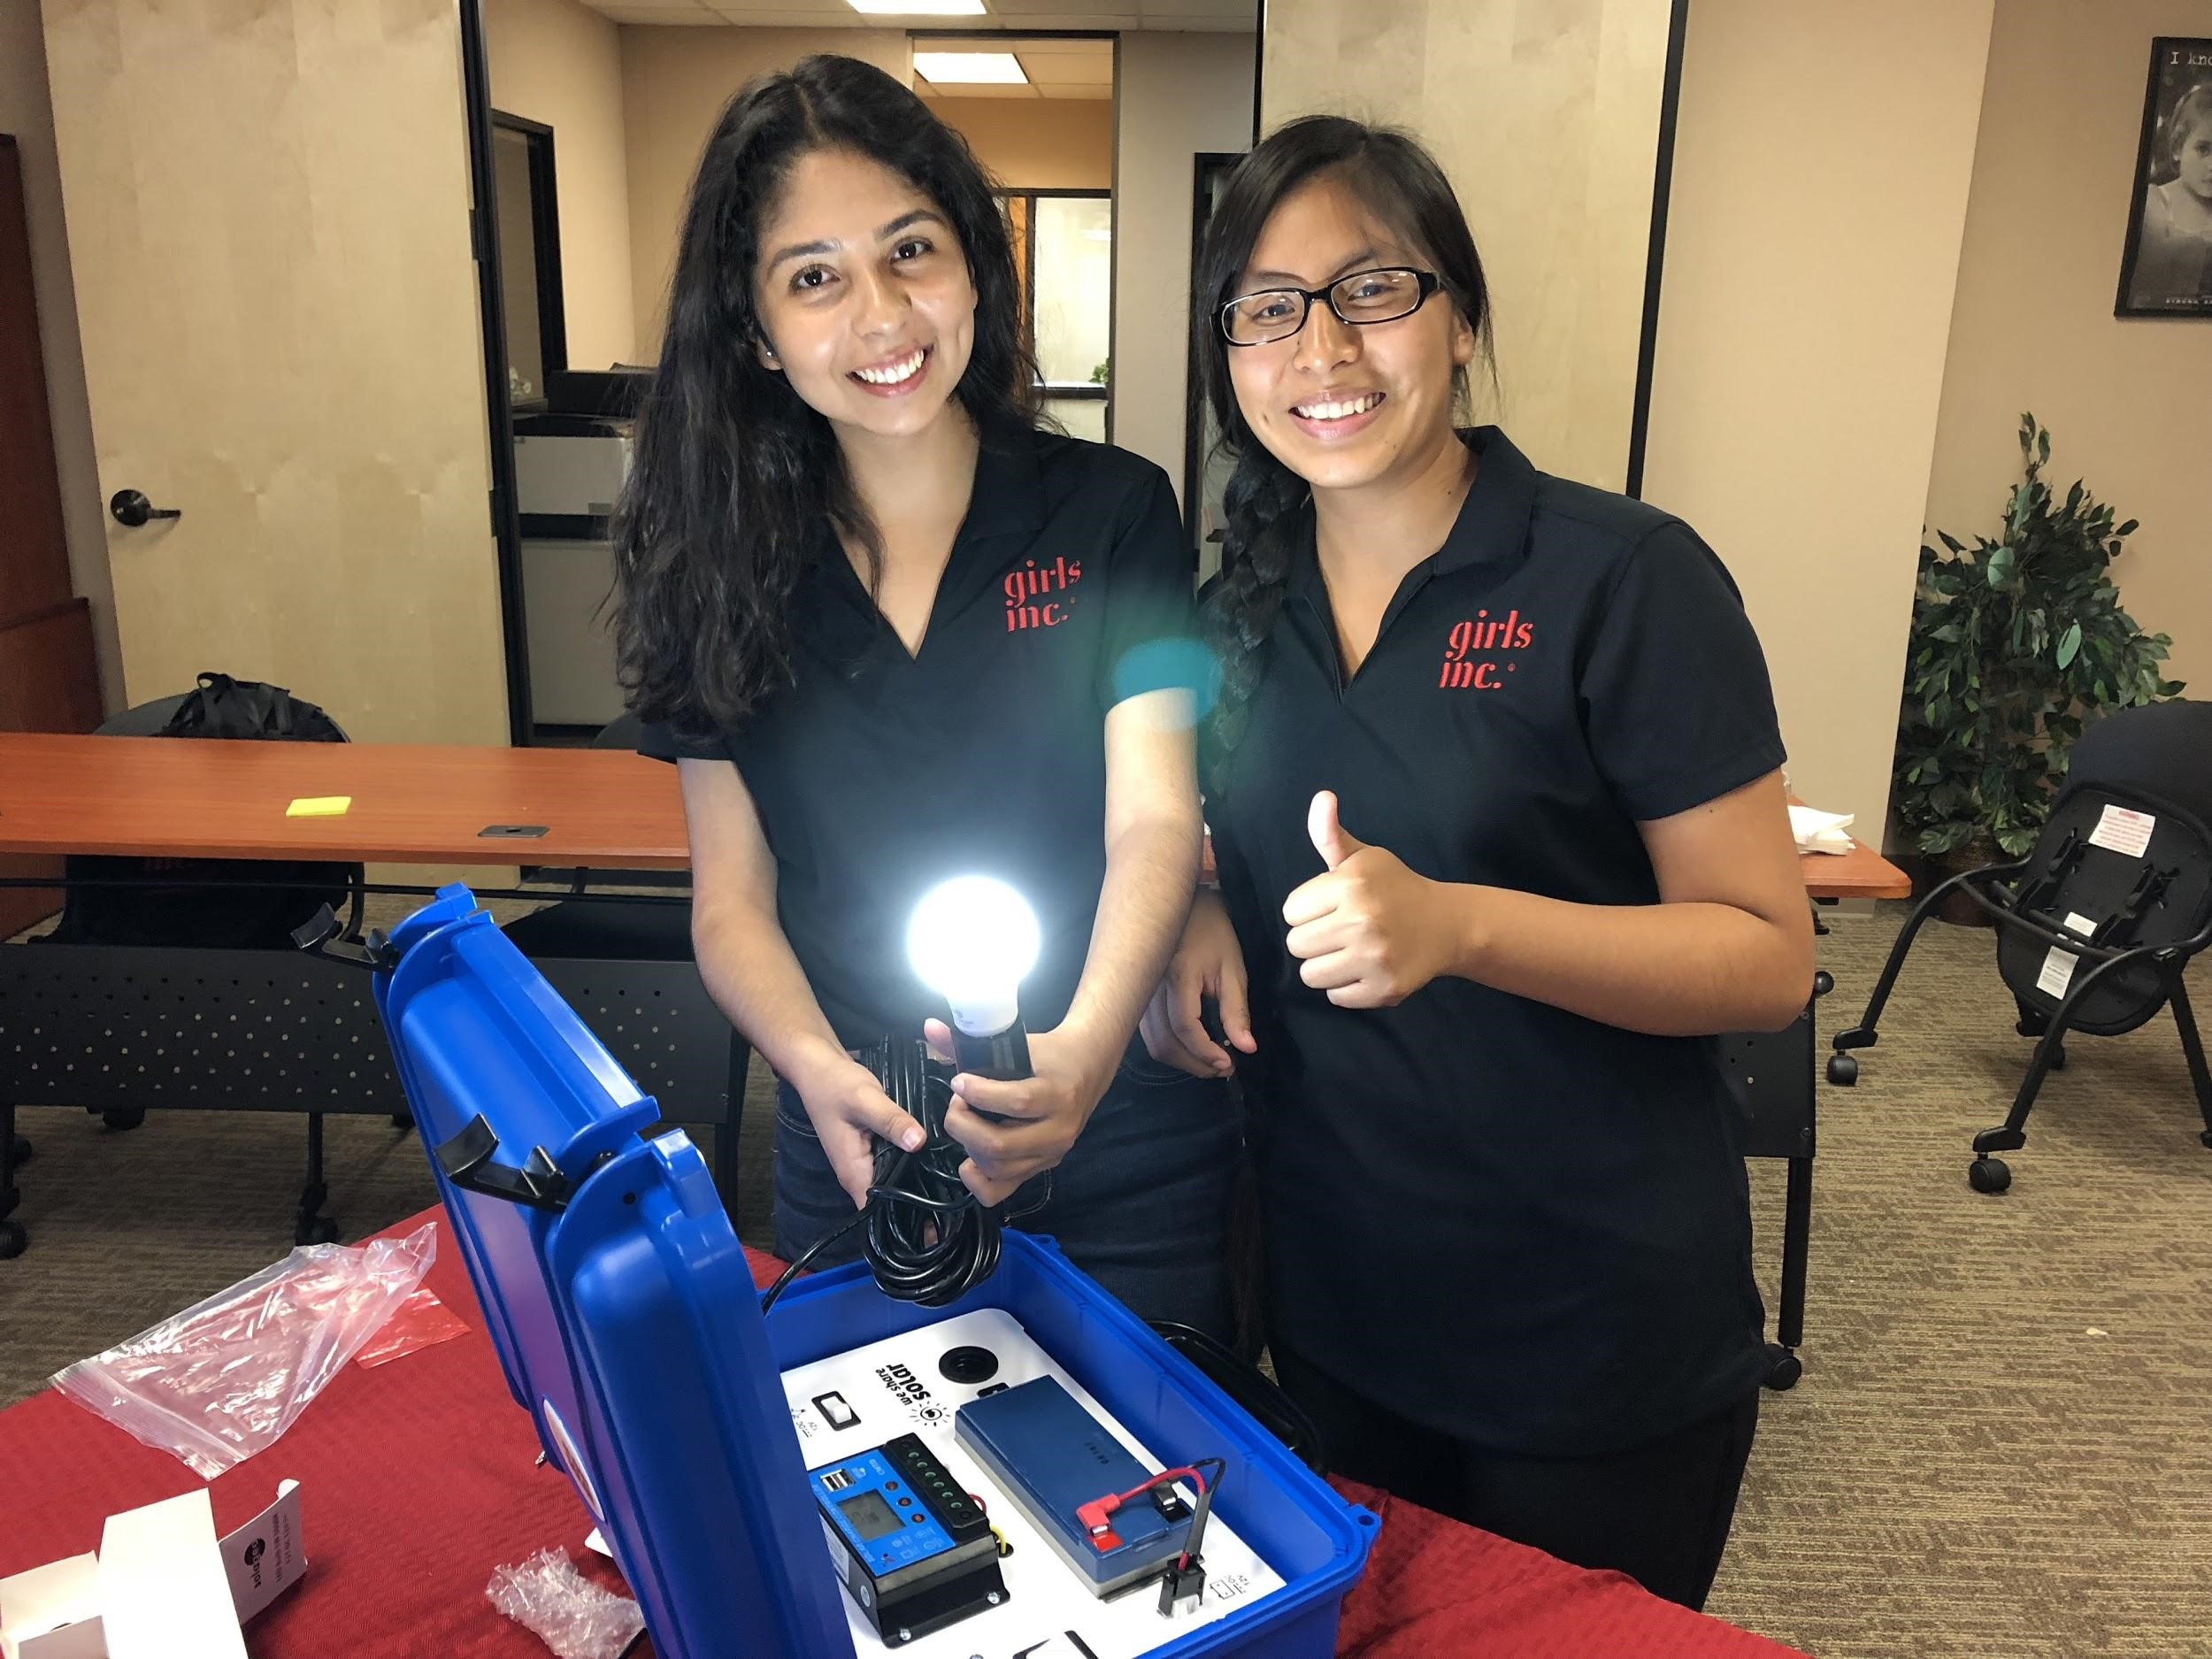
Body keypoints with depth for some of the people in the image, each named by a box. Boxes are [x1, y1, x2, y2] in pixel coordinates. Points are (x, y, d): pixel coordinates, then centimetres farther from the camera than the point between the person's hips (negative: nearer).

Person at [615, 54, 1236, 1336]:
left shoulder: (1114, 512, -7)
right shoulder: (727, 565, -2)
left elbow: (1155, 823, -14)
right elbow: (732, 897, -1)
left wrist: (1083, 1049, -34)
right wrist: (818, 1067, -22)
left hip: (1119, 1145, -1)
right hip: (857, 1149, 2)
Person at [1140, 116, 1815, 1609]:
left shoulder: (1627, 580, -16)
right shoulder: (1248, 597, 1)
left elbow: (1770, 956, -16)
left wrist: (1456, 923, -31)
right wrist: (1207, 918, -8)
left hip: (1597, 1343, -5)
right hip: (1332, 1305, 5)